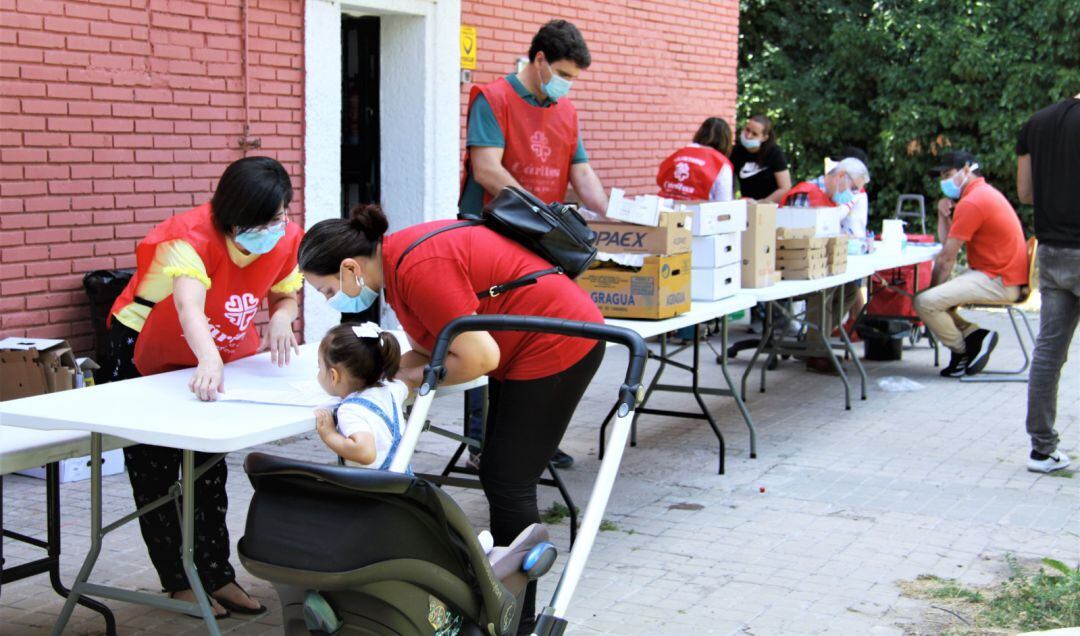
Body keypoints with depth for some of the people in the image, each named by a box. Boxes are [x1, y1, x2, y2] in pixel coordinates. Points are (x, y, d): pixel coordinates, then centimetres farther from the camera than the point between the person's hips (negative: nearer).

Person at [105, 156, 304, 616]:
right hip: (144, 352, -5)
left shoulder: (287, 240, -20)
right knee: (155, 471, 2)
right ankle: (179, 582, 14)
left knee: (210, 466, 12)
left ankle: (216, 574, 21)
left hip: (219, 354, 5)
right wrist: (209, 361, -76)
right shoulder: (192, 238, -38)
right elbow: (189, 306, -57)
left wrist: (282, 317, -29)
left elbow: (285, 295, -4)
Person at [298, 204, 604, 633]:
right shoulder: (397, 260, 3)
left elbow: (479, 357, -25)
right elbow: (429, 348, 9)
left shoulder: (419, 268, -27)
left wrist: (414, 379, -11)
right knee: (499, 478, 15)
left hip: (557, 346, -10)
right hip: (524, 347, 10)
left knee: (508, 484, -4)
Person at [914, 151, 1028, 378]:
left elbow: (947, 257, -14)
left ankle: (963, 352, -1)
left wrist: (933, 288, -3)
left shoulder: (971, 203, -16)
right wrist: (943, 214, 2)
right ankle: (976, 335, 3)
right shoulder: (984, 193, 19)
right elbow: (946, 242, 17)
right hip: (995, 274, 11)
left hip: (998, 282, -11)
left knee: (925, 302, -21)